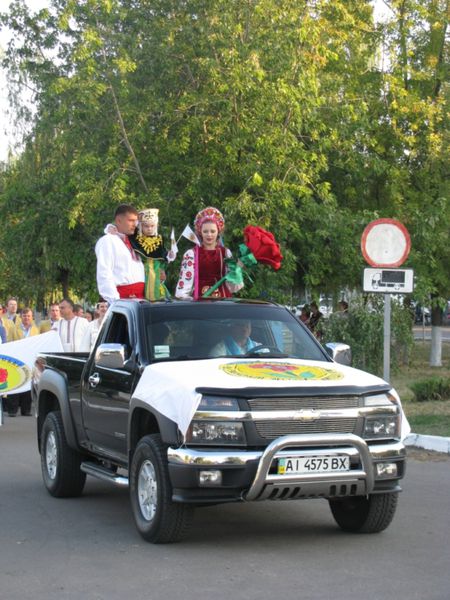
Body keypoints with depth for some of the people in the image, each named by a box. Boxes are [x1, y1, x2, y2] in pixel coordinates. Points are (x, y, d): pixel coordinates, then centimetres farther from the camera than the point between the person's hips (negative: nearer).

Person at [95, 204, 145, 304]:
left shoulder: (131, 242, 22)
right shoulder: (107, 241, -4)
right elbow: (104, 274, -13)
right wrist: (115, 300, -20)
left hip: (139, 297, 8)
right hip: (122, 297, -8)